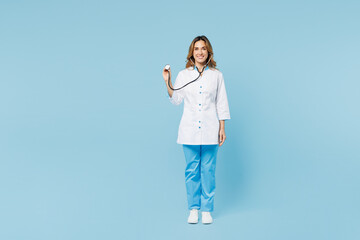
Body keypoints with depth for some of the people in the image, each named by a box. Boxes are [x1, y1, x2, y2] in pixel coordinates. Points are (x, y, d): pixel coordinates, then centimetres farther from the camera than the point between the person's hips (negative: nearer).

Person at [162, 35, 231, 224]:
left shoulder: (216, 75, 5)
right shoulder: (183, 75, 6)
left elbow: (221, 103, 6)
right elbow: (176, 100, 6)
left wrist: (222, 128, 2)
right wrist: (168, 82, -4)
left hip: (210, 130, 0)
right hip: (189, 130, 1)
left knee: (208, 170, 2)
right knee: (192, 170, 4)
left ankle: (207, 209, 12)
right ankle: (193, 208, 15)